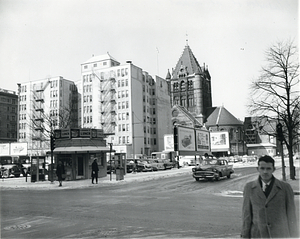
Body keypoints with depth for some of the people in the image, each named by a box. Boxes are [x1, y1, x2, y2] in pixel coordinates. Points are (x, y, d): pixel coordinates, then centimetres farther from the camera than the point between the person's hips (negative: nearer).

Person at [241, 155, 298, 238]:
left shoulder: (285, 188, 0)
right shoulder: (249, 188, 3)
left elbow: (291, 216, 4)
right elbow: (246, 215, 5)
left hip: (280, 234, -1)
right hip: (257, 235, 1)